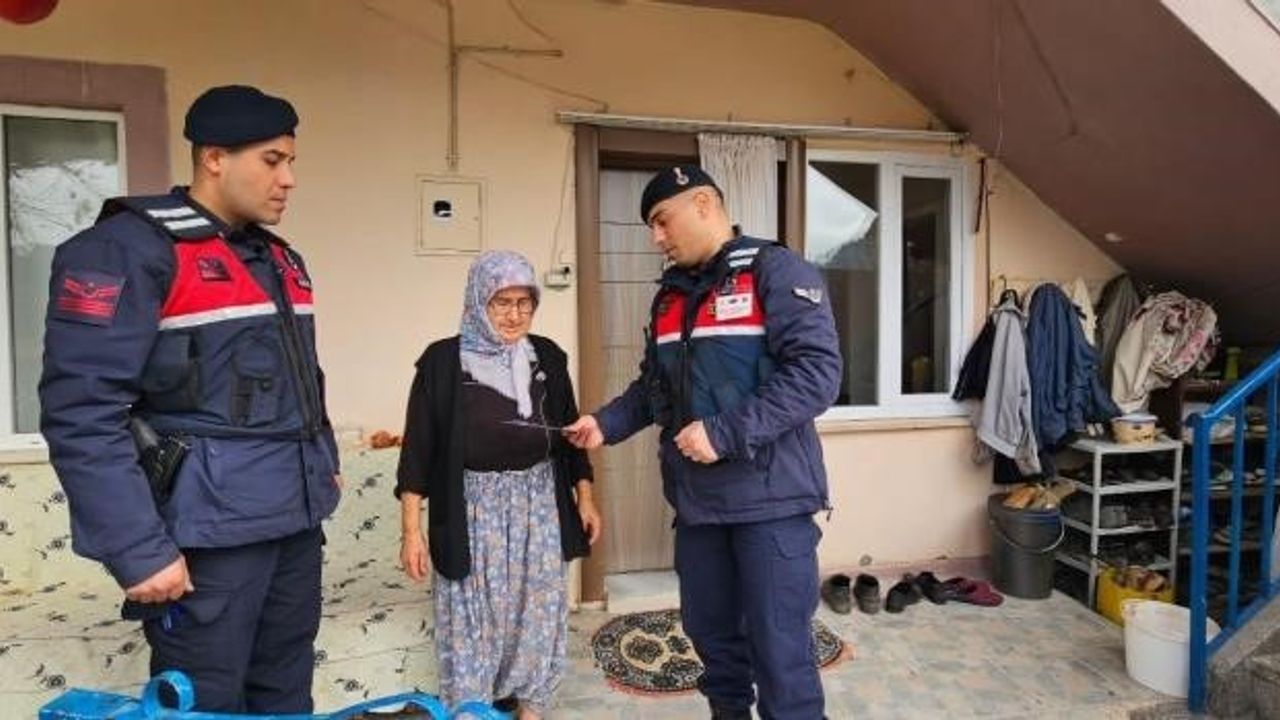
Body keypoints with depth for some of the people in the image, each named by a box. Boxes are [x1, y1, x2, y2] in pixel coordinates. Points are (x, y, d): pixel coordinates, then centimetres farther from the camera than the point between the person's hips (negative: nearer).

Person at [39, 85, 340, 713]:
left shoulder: (280, 258, 13)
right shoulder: (128, 251, -11)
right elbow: (81, 415, -17)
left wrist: (323, 462, 17)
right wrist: (139, 551, -19)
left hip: (296, 525, 7)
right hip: (209, 537, -7)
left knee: (287, 698, 18)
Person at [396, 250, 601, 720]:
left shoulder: (548, 357, 5)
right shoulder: (442, 361, -5)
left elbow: (569, 434, 12)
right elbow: (418, 449, -5)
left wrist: (585, 498, 9)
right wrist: (412, 529, -7)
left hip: (539, 504, 3)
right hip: (472, 509, -3)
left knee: (538, 612, 10)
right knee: (473, 619, 3)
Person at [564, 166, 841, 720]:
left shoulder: (776, 271, -9)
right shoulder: (670, 294, 13)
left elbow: (817, 373, -20)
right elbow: (654, 385, 21)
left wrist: (725, 432, -24)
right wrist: (606, 423, 4)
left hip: (769, 495, -7)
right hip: (696, 497, 7)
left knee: (780, 650, 2)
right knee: (710, 632, 19)